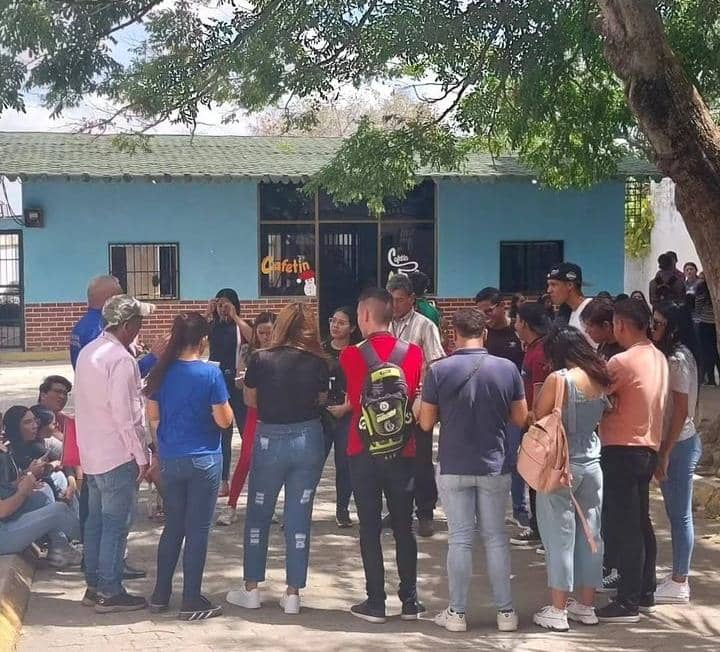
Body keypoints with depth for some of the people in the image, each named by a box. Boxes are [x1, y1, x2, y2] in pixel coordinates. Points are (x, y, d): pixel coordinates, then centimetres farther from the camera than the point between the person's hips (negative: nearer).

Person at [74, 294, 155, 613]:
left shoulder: (89, 352, 9)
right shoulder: (121, 359, -19)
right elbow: (126, 415, -21)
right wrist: (142, 456, -13)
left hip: (92, 454, 9)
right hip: (118, 456, -9)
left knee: (95, 521, 15)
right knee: (116, 526, -1)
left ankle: (94, 585, 23)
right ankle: (109, 593, 5)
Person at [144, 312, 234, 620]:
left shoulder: (162, 372, 0)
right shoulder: (210, 373, -13)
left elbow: (153, 418, 6)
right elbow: (224, 420, -12)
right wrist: (224, 405, 8)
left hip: (171, 461, 5)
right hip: (204, 461, -4)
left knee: (173, 527, 17)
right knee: (198, 530, 4)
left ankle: (160, 595, 23)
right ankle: (192, 602, 9)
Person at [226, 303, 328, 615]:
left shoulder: (261, 359, -8)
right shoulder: (317, 363, -6)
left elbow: (250, 400, 3)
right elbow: (321, 399, 6)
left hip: (270, 440, -1)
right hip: (308, 440, 1)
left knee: (258, 515, 13)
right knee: (299, 517, 8)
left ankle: (251, 589, 19)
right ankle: (292, 594, 12)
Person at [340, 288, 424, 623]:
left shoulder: (351, 355, -9)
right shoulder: (414, 353, -4)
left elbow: (352, 401, -3)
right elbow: (419, 400, 1)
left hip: (364, 450, -2)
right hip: (402, 449, 2)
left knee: (370, 527, 4)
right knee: (404, 526, 11)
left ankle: (375, 603, 6)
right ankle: (410, 600, 15)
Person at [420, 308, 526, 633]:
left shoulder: (438, 370, -9)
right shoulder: (507, 368, -6)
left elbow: (426, 423, -4)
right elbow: (520, 418, 2)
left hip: (453, 467, -1)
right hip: (495, 466, 1)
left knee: (460, 539, 6)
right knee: (496, 537, 11)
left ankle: (457, 613, 11)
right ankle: (505, 611, 15)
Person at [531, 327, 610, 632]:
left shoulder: (559, 379, -14)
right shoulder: (600, 379, 3)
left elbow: (537, 419, -10)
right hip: (592, 462, 6)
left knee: (560, 535, 1)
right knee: (589, 535, 12)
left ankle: (558, 610, 6)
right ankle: (586, 606, 21)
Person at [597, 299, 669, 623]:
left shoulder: (622, 361, -17)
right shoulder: (659, 358, 8)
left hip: (622, 450, -8)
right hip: (648, 448, 8)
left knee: (624, 527, -4)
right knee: (641, 523, 16)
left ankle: (628, 603, 0)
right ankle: (645, 594, 24)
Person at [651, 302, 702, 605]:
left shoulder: (678, 359, -16)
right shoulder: (668, 356, 11)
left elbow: (681, 411, -19)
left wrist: (665, 453, -18)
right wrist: (663, 450, 11)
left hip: (679, 444, -9)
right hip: (674, 443, 9)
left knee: (680, 514, -1)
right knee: (676, 513, 14)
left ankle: (679, 584, 6)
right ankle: (678, 577, 22)